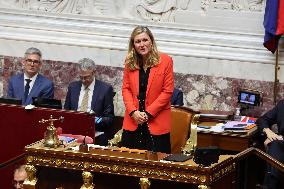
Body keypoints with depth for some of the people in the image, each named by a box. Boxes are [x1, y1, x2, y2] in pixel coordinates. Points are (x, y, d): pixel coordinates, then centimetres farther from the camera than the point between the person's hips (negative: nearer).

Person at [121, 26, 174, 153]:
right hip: (133, 122, 3)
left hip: (157, 123, -3)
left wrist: (148, 113, -11)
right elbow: (126, 89, 8)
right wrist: (133, 112, -8)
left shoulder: (165, 61, -4)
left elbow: (167, 91, -6)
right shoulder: (130, 62, 7)